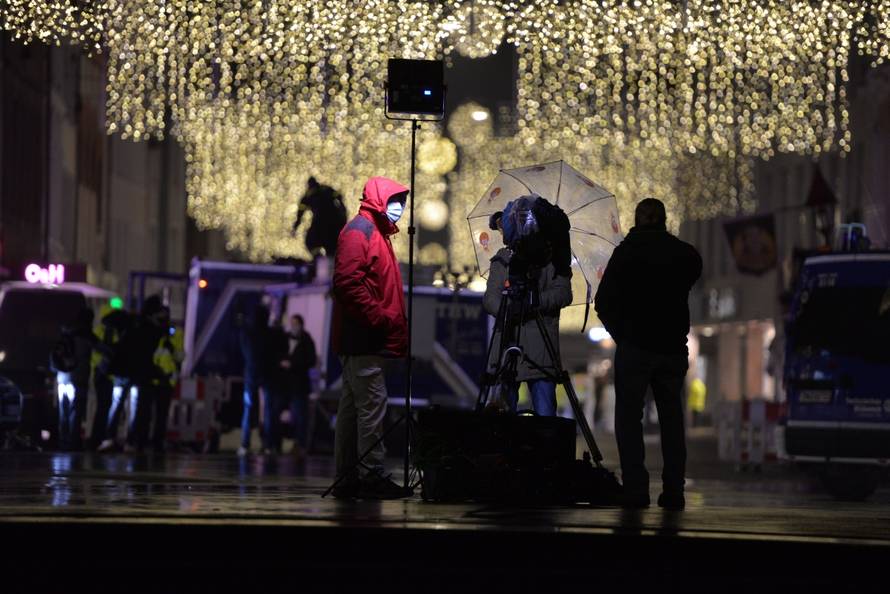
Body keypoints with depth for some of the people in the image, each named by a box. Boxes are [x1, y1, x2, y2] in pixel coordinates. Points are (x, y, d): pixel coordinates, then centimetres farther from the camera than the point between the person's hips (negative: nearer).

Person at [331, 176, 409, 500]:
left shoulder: (376, 232, 22)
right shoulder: (359, 230, -9)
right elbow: (348, 282, -20)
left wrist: (393, 322, 15)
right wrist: (379, 318, -20)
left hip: (363, 339, 11)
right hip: (363, 338, -11)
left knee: (352, 406, 10)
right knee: (372, 402, -11)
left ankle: (347, 478, 12)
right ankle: (373, 476, -12)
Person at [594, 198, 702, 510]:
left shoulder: (627, 251, -5)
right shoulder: (685, 254, 4)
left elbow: (603, 302, -4)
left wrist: (619, 333, 9)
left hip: (635, 347, -3)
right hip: (673, 349, 3)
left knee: (629, 417, 2)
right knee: (672, 418, 10)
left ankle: (636, 489, -7)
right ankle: (674, 490, 5)